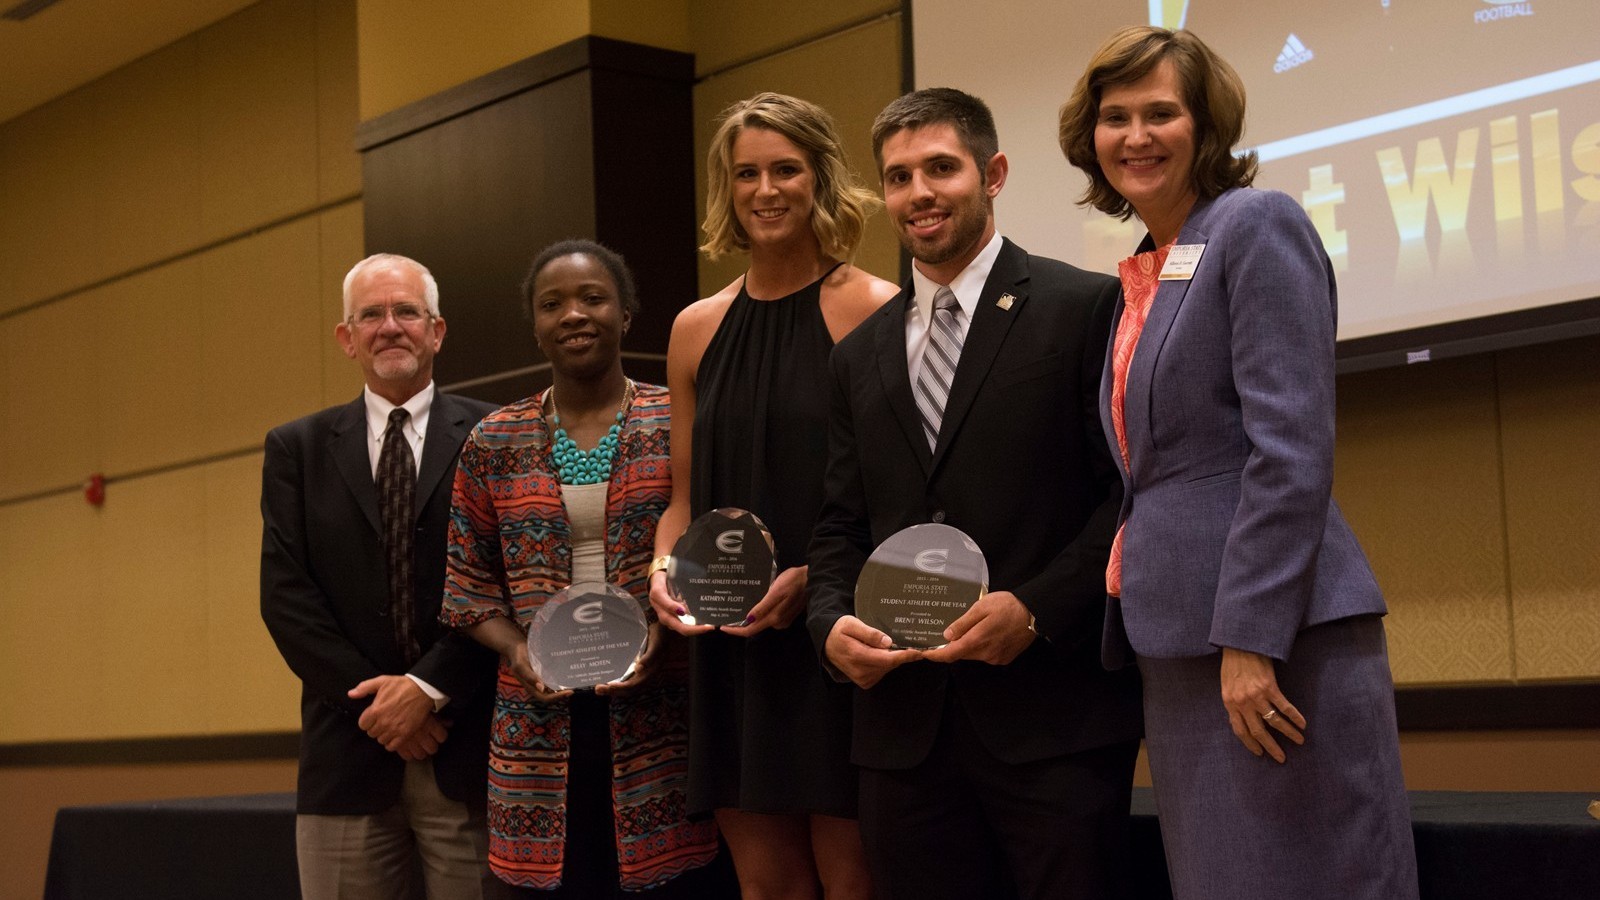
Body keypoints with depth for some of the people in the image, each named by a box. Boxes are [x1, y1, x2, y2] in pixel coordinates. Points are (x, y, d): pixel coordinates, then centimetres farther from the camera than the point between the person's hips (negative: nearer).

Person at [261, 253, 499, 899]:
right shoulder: (297, 448, 11)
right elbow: (284, 595, 3)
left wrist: (430, 688, -11)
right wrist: (373, 700, -7)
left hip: (468, 748, -2)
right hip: (349, 753, 2)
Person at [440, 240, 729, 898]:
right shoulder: (494, 443, 9)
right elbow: (468, 583, 12)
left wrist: (666, 635, -13)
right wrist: (515, 649, -6)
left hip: (658, 716, -1)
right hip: (542, 721, 2)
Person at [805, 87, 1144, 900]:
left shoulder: (1084, 308, 0)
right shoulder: (860, 355, 17)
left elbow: (1134, 489, -5)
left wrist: (1036, 607, -15)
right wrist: (832, 622, -2)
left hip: (1053, 718, -4)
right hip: (903, 725, 5)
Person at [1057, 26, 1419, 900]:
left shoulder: (1256, 226, -6)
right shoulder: (1144, 279, 18)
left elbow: (1293, 446, -15)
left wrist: (1250, 639, -19)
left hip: (1275, 631, -8)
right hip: (1180, 646, 8)